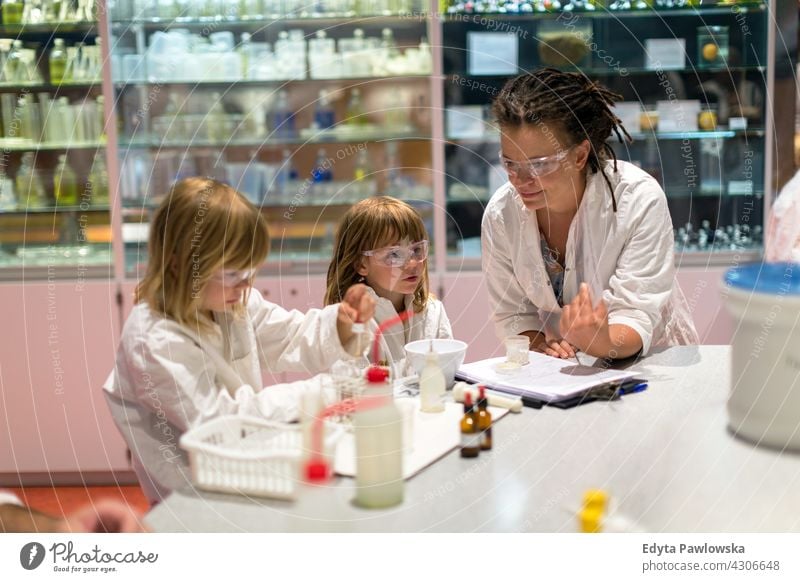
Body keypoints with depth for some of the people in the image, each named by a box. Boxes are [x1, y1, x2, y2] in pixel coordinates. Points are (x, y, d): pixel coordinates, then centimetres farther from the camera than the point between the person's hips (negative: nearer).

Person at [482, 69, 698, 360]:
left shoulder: (640, 200, -19)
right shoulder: (500, 214, -10)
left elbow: (636, 319, -22)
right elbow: (512, 315, -1)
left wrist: (602, 343, -42)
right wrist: (541, 346, -21)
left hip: (650, 363, -1)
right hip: (562, 370, 1)